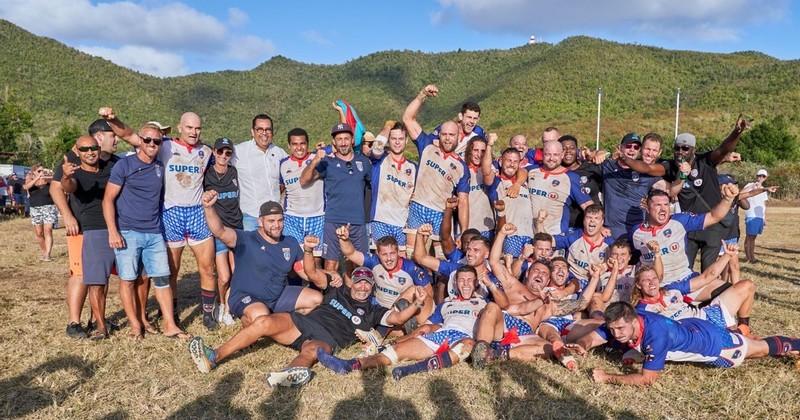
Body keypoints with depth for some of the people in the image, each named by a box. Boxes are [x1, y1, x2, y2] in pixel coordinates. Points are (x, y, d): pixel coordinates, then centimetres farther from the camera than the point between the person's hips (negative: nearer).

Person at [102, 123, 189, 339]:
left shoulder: (160, 167, 11)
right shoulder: (124, 165, -3)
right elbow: (108, 199, -5)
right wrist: (112, 231, -13)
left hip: (154, 233, 4)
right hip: (128, 232, -4)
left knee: (162, 278, 2)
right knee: (128, 279, 2)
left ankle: (170, 325, 6)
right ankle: (135, 324, 14)